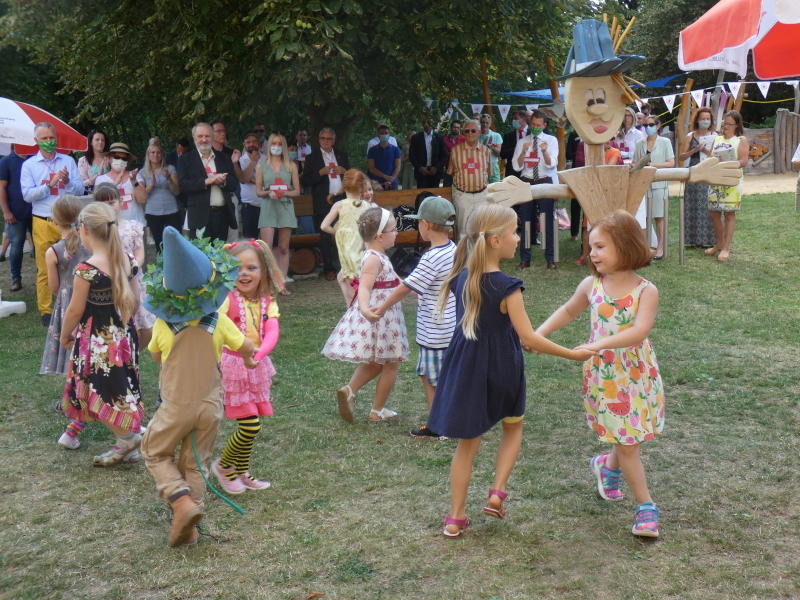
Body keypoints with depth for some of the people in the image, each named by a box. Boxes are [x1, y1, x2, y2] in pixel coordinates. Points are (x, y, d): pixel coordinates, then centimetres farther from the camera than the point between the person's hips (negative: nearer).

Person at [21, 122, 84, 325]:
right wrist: (50, 185, -17)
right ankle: (46, 311, 9)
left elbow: (80, 190, 2)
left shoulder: (68, 161, 8)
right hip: (43, 223, -1)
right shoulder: (29, 165, 4)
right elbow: (27, 195, -6)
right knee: (44, 270, 2)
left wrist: (67, 182, -17)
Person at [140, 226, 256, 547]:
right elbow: (247, 347, 0)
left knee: (156, 453, 17)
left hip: (176, 406, -2)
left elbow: (155, 355, 3)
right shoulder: (219, 322, -13)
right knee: (195, 463, 16)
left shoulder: (163, 325, -16)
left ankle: (182, 502, -4)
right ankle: (188, 526, 17)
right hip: (210, 405, 2)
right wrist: (248, 360, 23)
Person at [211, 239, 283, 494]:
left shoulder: (267, 301, 3)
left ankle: (241, 473, 32)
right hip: (232, 367, -6)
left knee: (249, 426, 14)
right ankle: (223, 465, 14)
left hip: (256, 367, 6)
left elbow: (272, 331, -11)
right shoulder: (228, 299, -12)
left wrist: (258, 354, -30)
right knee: (250, 426, -9)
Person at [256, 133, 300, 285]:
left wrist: (284, 193, -11)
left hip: (286, 208, 1)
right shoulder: (262, 165, 7)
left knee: (283, 248, 3)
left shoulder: (290, 165, 8)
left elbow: (297, 191, 7)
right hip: (268, 208, -1)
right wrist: (269, 193, -13)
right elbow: (258, 191, 7)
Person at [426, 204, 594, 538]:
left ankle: (456, 517, 18)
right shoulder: (507, 287, -20)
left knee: (468, 442, 15)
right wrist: (572, 354, -11)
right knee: (513, 427, 25)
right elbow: (529, 339, -20)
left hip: (465, 368, 4)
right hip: (501, 370, -4)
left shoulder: (460, 278, -2)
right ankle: (497, 492, 12)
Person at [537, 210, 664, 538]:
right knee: (627, 443, 3)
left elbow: (640, 331, -28)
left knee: (630, 438, 12)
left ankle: (607, 465, 46)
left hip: (638, 375, -1)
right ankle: (646, 506, 14)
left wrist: (599, 344, -39)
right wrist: (540, 332, 4)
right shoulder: (591, 286, -2)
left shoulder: (645, 291, -13)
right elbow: (568, 311, 17)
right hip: (603, 376, 1)